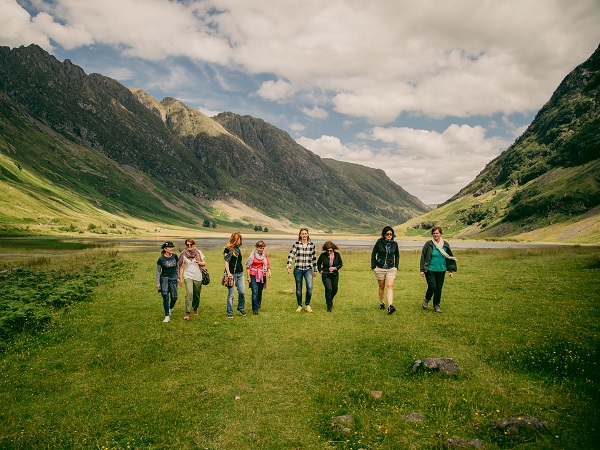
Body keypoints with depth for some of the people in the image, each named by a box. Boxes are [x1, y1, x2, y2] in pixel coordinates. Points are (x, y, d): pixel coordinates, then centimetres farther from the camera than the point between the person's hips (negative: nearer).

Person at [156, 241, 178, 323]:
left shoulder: (175, 256, -1)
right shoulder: (161, 259, -10)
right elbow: (158, 272, -1)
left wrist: (178, 277, 14)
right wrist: (158, 283, -4)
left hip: (173, 279, 3)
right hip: (164, 278, -3)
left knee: (174, 297, 0)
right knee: (165, 297, -13)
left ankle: (170, 308, 32)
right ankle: (167, 316, -6)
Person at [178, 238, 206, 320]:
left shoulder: (198, 252, 2)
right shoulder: (183, 254, 0)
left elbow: (204, 263, 7)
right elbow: (181, 267, 4)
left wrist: (199, 262, -15)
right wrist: (180, 278, 2)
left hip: (198, 277, 2)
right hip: (188, 276, -2)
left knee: (196, 295, 10)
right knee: (189, 293, -20)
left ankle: (195, 308, 38)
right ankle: (187, 313, -17)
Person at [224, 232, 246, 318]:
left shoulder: (238, 249, 14)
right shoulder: (228, 249, -6)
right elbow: (226, 262, -9)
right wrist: (228, 273, -19)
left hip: (240, 273, 6)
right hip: (232, 274, -6)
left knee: (242, 292, 3)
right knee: (231, 294, -1)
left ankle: (241, 308, 24)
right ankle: (230, 313, 9)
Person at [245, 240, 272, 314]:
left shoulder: (265, 255, 7)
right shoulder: (252, 254, -3)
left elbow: (268, 264, 10)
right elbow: (248, 266, 0)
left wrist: (269, 272, -8)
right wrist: (248, 276, -3)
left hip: (262, 276, 3)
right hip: (253, 275, -3)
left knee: (260, 292, 12)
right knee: (255, 292, -12)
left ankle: (259, 305, 35)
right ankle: (255, 309, -10)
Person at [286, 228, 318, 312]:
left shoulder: (312, 245, 3)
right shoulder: (296, 244, -2)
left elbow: (314, 258, 11)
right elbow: (290, 255, -3)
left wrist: (315, 270, 13)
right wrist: (289, 267, -12)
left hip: (308, 269, 0)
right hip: (298, 269, 0)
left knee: (309, 287, -13)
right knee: (298, 288, 7)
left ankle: (307, 305, 8)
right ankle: (299, 305, 23)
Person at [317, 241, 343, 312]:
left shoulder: (337, 255, -3)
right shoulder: (323, 255, -7)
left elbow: (340, 264, 6)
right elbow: (318, 263, 10)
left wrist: (335, 268, -11)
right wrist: (320, 270, -1)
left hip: (335, 275, 3)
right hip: (326, 275, -3)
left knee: (335, 289, 10)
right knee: (328, 289, -15)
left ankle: (329, 300, 41)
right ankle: (329, 306, -4)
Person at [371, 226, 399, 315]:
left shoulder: (394, 244, 1)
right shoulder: (379, 242, -6)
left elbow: (397, 256, 15)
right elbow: (373, 254, 2)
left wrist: (396, 266, 9)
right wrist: (373, 266, -2)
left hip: (391, 268, 1)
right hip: (380, 268, 0)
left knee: (390, 286, -13)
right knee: (381, 287, 11)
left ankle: (390, 306, -22)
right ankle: (381, 303, 30)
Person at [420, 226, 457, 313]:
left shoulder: (445, 245, 5)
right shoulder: (428, 244, -4)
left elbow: (449, 258, 12)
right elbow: (423, 257, -2)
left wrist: (450, 270, 10)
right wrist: (422, 270, -5)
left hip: (441, 270, 3)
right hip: (430, 270, -3)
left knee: (439, 288, 7)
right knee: (432, 286, -11)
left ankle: (436, 305, 23)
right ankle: (427, 300, 17)